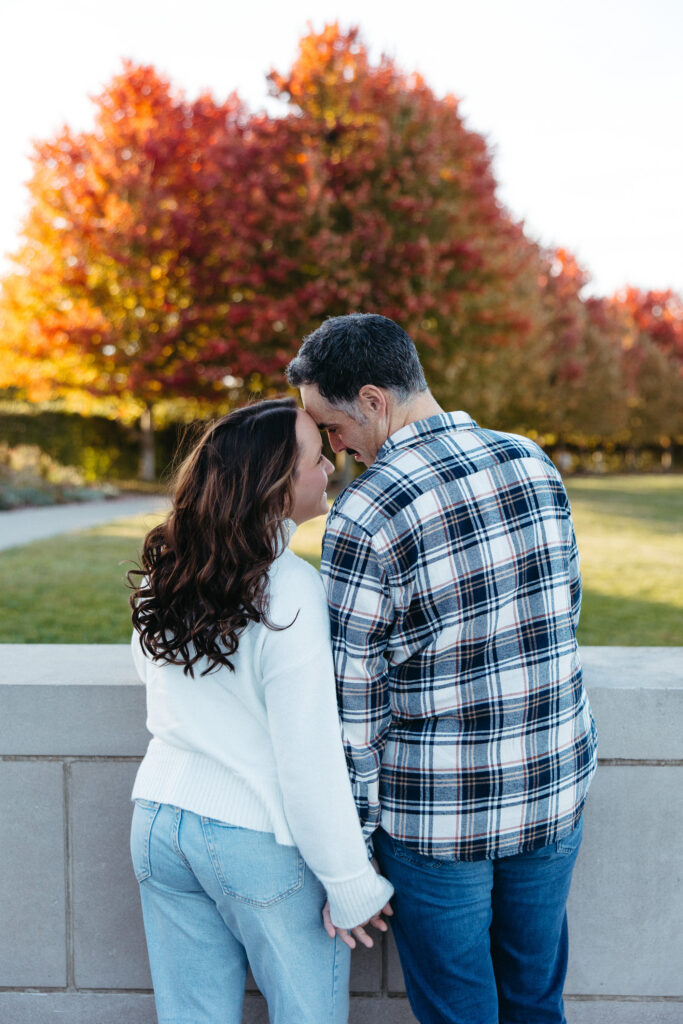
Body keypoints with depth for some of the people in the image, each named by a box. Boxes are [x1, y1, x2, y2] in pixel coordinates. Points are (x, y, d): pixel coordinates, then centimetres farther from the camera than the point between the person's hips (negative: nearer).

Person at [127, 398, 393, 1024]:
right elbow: (310, 756, -20)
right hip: (260, 839, -6)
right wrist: (351, 884, -11)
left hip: (159, 824, 6)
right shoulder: (289, 589, -21)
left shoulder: (163, 573, 0)